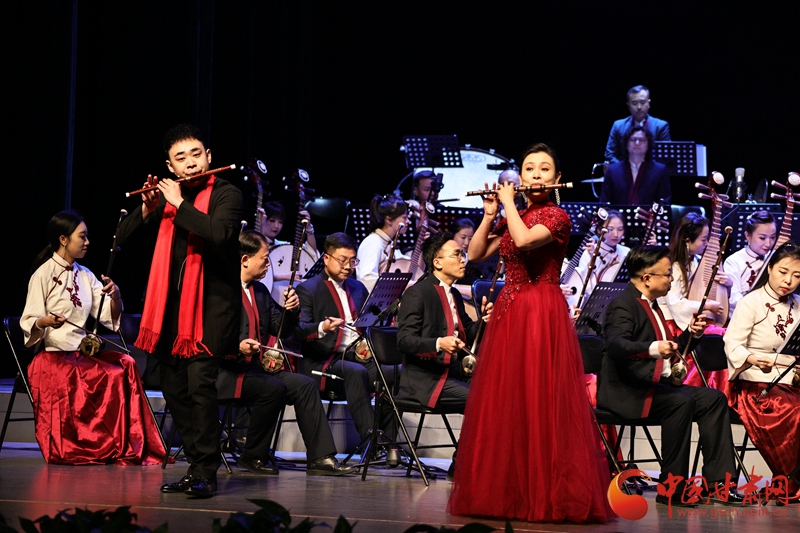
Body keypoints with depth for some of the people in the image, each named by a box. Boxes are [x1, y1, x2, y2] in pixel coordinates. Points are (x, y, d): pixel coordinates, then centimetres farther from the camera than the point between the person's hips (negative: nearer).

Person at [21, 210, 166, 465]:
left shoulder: (85, 275, 16)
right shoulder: (43, 274, -2)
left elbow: (110, 316, 9)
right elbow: (29, 323, -7)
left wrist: (115, 295, -12)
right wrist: (47, 321, -30)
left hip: (82, 353, 6)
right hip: (52, 356, -6)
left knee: (124, 365, -22)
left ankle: (122, 448, -21)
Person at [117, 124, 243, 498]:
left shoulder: (226, 194, -3)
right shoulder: (167, 197, 14)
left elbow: (220, 234, -23)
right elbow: (123, 238, 11)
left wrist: (179, 204, -16)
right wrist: (148, 209, -6)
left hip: (210, 305, -6)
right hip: (171, 306, 7)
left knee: (200, 383, -17)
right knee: (174, 389, 8)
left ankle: (206, 473, -13)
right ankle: (196, 468, 18)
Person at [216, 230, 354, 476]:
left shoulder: (260, 291, 19)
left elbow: (281, 330, 18)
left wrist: (291, 310, -1)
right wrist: (236, 346, -32)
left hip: (258, 367, 8)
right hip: (228, 371, -8)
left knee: (305, 385, -11)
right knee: (273, 388, -31)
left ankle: (321, 457, -16)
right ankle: (253, 456, -15)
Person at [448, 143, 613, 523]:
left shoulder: (557, 216, -4)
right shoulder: (512, 218, 16)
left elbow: (524, 240, -23)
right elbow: (475, 254, 12)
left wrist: (509, 203, -9)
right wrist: (490, 213, 5)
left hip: (541, 314, -7)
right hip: (507, 312, 7)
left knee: (539, 401, -10)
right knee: (501, 403, 6)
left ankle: (545, 495, -7)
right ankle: (504, 490, 13)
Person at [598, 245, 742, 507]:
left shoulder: (651, 305, 20)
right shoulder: (622, 305, -12)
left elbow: (670, 350, 24)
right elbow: (615, 345, -31)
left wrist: (691, 334, 6)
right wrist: (653, 348, -47)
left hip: (655, 385, 10)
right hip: (626, 391, -10)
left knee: (714, 398, -3)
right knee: (682, 402, -31)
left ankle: (717, 483, -10)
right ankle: (671, 488, -27)